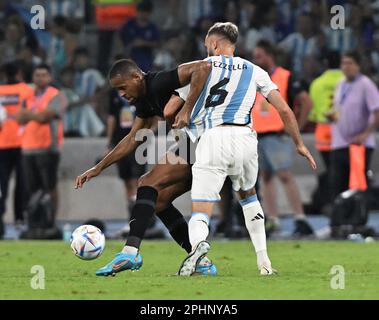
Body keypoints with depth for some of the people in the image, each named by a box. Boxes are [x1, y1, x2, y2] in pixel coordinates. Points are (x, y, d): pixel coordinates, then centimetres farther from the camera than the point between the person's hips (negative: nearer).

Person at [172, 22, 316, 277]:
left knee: (201, 212, -3)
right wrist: (299, 144, 23)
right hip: (245, 138, 3)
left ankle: (198, 244, -40)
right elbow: (284, 109, 14)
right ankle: (264, 261, 23)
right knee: (248, 194, 31)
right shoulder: (254, 71, 19)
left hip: (213, 138, -2)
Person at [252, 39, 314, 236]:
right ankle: (272, 220, 12)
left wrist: (297, 127, -10)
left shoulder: (286, 78, -5)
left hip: (277, 135, -7)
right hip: (257, 136, 7)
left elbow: (306, 102, -8)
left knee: (285, 175, -14)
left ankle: (300, 219, -16)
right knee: (266, 177, 8)